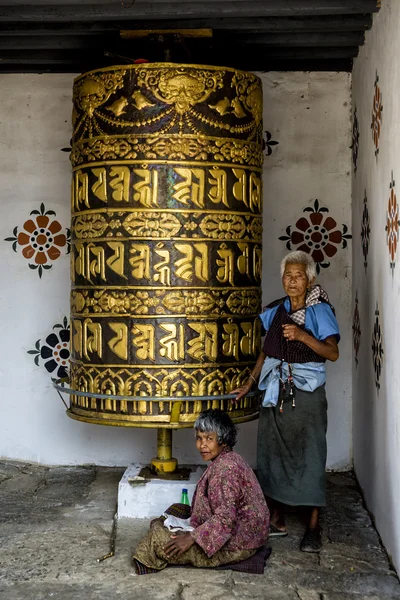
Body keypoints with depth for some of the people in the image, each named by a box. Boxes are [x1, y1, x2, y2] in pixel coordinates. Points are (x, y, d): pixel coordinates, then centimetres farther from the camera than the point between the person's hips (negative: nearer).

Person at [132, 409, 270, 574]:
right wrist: (193, 529, 9)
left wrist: (192, 537, -24)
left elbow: (225, 517, -29)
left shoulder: (225, 469, -25)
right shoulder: (229, 460, 8)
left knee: (161, 540, -9)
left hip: (235, 545, -10)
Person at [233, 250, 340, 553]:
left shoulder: (319, 310, -6)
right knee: (272, 453, 8)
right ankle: (277, 520, 21)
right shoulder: (276, 311, 8)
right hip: (276, 391, 5)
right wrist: (250, 382, 12)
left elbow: (333, 352, -14)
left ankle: (314, 527, 8)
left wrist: (303, 336, -26)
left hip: (307, 392, -5)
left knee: (309, 457, -2)